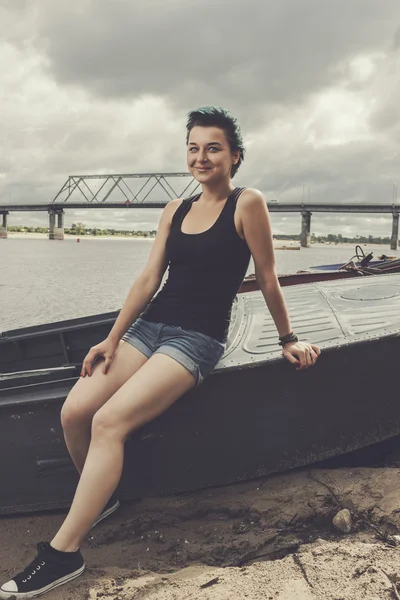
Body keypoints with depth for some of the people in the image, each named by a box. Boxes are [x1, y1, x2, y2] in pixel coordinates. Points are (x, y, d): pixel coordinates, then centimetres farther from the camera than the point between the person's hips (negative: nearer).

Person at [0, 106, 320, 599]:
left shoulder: (247, 203, -5)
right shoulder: (175, 210, 11)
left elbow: (267, 280, -1)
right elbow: (149, 278, 7)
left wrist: (287, 339, 7)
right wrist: (112, 340, 2)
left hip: (197, 338, -5)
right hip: (150, 326, 6)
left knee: (109, 421, -23)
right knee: (74, 412, -12)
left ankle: (63, 553, -12)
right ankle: (99, 498, 18)